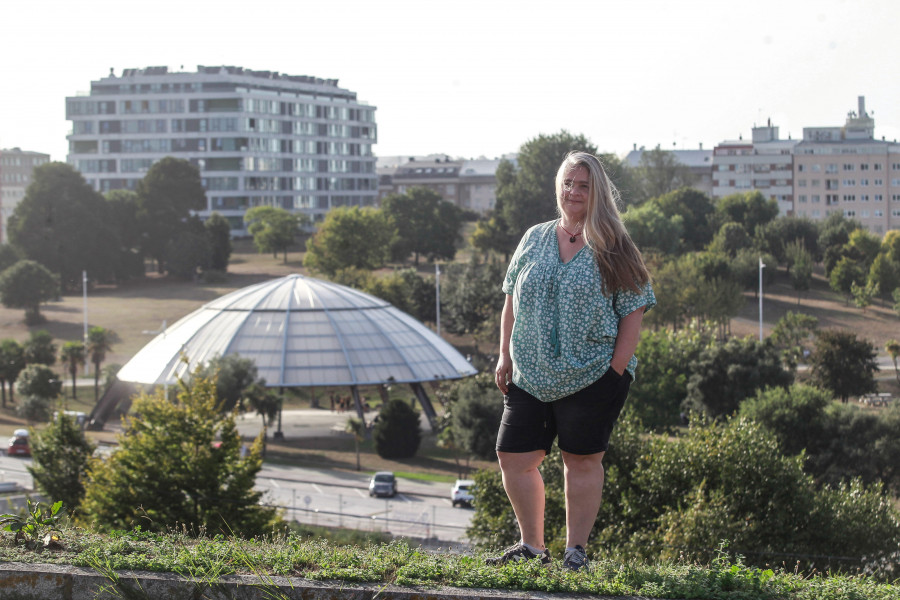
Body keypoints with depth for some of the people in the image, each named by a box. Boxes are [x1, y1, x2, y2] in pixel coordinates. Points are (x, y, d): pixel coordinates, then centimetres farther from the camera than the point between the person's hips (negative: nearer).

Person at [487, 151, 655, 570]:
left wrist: (617, 368, -11)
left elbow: (632, 311, -4)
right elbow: (512, 301, 16)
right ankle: (532, 547, 16)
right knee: (514, 457, 2)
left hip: (591, 376, -4)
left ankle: (576, 551, 13)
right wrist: (506, 356, 9)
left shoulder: (613, 249, -1)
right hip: (530, 378, 4)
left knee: (582, 460, 2)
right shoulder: (534, 240, 11)